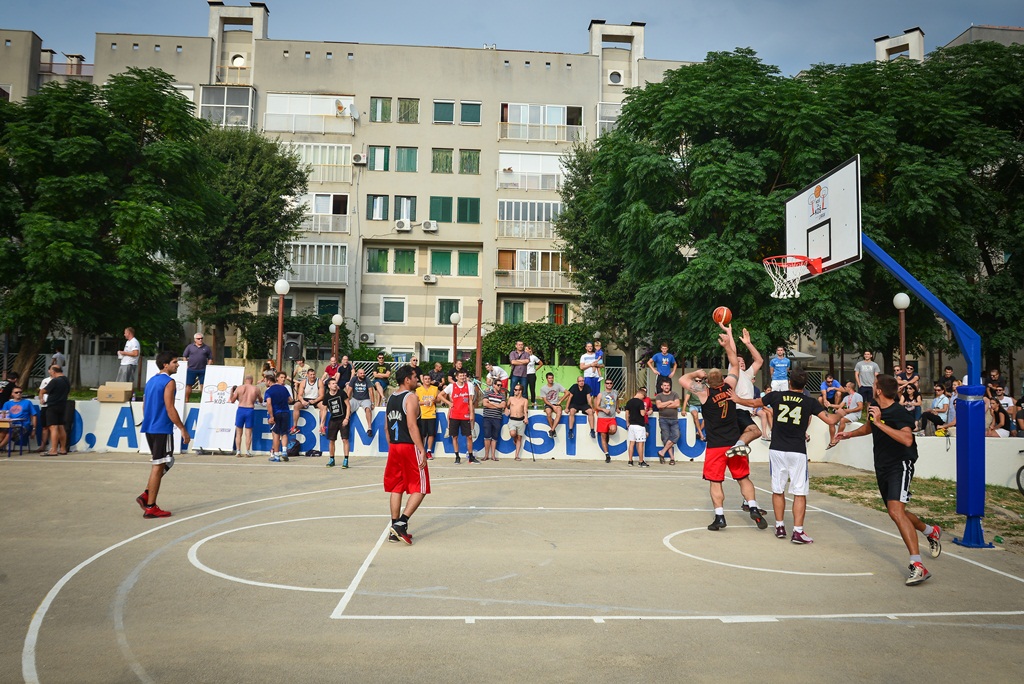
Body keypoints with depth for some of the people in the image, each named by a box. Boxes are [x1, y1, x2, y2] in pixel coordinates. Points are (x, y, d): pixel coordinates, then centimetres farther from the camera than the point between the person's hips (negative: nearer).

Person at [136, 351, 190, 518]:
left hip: (149, 429, 9)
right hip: (162, 430, -9)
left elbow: (144, 406, 19)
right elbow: (170, 409, -18)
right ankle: (150, 507, 2)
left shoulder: (151, 381, 15)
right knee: (159, 466, -2)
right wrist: (183, 429, -15)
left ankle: (146, 495, 13)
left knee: (162, 463, 21)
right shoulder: (169, 382, -12)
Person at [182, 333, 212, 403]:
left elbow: (210, 358, 11)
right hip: (191, 369, 0)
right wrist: (187, 366, 0)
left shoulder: (206, 348, 7)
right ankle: (186, 400, 11)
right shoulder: (190, 347, 5)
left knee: (203, 385, 1)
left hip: (203, 370, 0)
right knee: (188, 385, 3)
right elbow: (184, 356, 8)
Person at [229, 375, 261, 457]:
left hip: (241, 409, 0)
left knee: (239, 433, 10)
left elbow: (232, 400, 4)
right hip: (250, 410, 0)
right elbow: (261, 400, 14)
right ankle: (247, 452, 4)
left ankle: (238, 451, 8)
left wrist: (231, 391, 21)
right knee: (248, 433, 6)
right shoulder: (256, 389, 2)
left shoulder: (239, 388, 0)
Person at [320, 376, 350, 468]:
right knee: (331, 440, 6)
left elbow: (348, 405, -6)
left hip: (343, 420, -3)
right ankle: (331, 460, 20)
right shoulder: (326, 396, 1)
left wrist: (346, 418, -14)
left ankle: (345, 460, -6)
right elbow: (324, 410, 10)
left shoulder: (341, 393, -8)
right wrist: (322, 423, 6)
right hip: (333, 420, 3)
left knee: (345, 440, -9)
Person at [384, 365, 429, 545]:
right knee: (419, 489, 1)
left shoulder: (391, 398, 13)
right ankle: (401, 523, -10)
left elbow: (387, 427, 16)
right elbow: (412, 426, -20)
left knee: (396, 488, 12)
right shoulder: (410, 397, -12)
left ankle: (395, 530, 14)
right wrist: (422, 450, -19)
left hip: (394, 447, 8)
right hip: (409, 447, -8)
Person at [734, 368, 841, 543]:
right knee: (800, 492, 3)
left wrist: (737, 399, 34)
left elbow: (753, 403, 15)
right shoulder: (810, 402, -3)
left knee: (778, 490, 13)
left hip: (777, 450, 2)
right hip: (797, 452, -2)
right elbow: (830, 420, -6)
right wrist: (839, 414, 17)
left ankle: (780, 527, 21)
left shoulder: (775, 396, 1)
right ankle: (798, 532, 0)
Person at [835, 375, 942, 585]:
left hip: (900, 465, -9)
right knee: (897, 513, 18)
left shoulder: (899, 413, -19)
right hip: (882, 468, 9)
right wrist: (849, 434, 32)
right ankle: (931, 531, 46)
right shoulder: (874, 408, 7)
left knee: (896, 511, -24)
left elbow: (907, 440, -37)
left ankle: (917, 566, -24)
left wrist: (880, 423, -36)